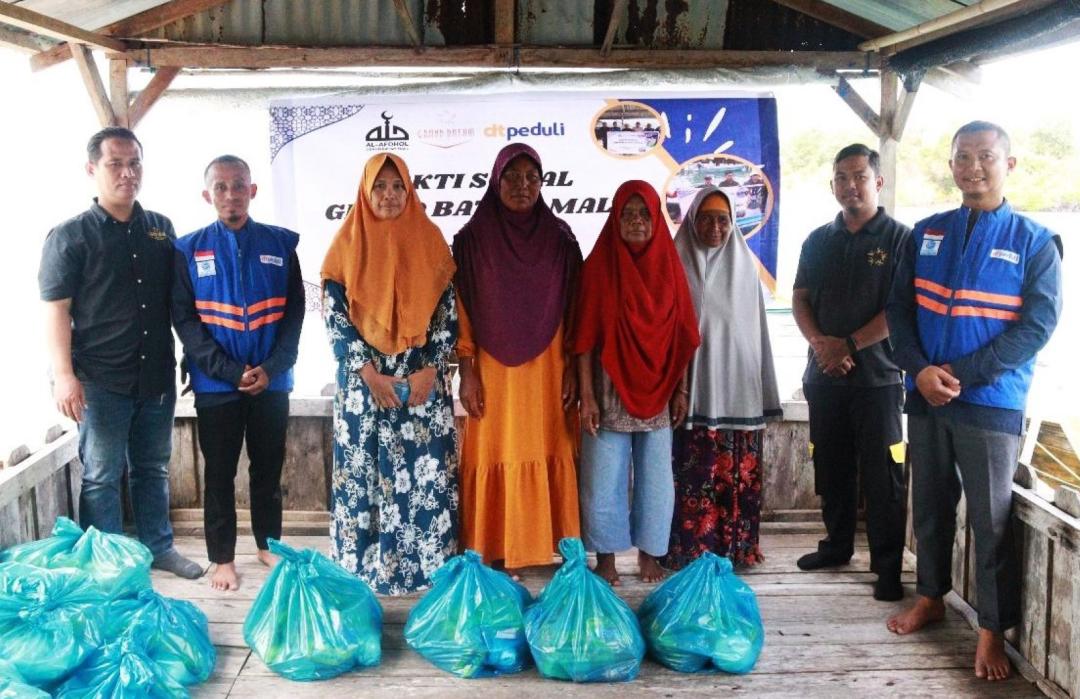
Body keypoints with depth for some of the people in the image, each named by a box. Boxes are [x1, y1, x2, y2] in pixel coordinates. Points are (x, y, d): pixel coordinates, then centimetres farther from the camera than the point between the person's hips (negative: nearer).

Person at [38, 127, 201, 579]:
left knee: (152, 468, 16)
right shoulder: (70, 236, -5)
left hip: (156, 375, 5)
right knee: (102, 476, 5)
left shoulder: (161, 229, 9)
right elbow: (55, 309, -8)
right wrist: (64, 375, -15)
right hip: (101, 382, -4)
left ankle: (158, 547, 29)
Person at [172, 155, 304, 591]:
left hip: (272, 382, 1)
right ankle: (222, 558, 20)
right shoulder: (189, 249, 1)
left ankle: (269, 544, 28)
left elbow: (295, 311, 2)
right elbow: (184, 318, -3)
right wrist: (231, 372, -13)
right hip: (215, 385, -1)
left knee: (268, 469, 12)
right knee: (219, 474, 8)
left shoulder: (281, 244, 3)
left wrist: (271, 368, -11)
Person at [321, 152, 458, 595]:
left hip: (423, 382, 1)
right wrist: (370, 375, -10)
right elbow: (335, 318, -2)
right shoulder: (347, 245, 2)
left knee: (427, 475, 1)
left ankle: (430, 566, 12)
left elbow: (448, 314, 3)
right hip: (363, 385, 0)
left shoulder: (429, 241, 5)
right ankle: (363, 567, 14)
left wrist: (430, 371, -8)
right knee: (364, 474, 3)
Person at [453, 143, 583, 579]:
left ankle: (546, 547, 15)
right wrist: (467, 372, -6)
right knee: (498, 458, 1)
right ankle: (500, 556, 9)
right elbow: (462, 311, -1)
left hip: (548, 371, 2)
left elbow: (573, 308, 6)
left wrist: (571, 368, 0)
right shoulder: (472, 240, 1)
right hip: (494, 372, -1)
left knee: (548, 457, 4)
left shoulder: (560, 239, 5)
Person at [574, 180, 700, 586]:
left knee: (656, 476, 7)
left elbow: (682, 336, 6)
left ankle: (649, 553, 22)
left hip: (657, 393, 3)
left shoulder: (669, 267, 5)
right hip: (610, 391, -2)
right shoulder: (599, 266, -3)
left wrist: (681, 390, 2)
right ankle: (606, 557, 16)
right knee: (605, 478, 2)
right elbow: (585, 336, -6)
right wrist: (586, 395, -11)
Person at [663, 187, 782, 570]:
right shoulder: (679, 264, 0)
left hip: (739, 386, 3)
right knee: (695, 474, -4)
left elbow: (756, 328, 12)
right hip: (695, 386, -3)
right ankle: (691, 549, 5)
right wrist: (674, 386, -11)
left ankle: (738, 545, 17)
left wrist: (763, 394, 9)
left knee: (740, 473, 6)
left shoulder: (745, 265, 11)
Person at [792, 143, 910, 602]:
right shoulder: (819, 241, 12)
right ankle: (837, 545, 28)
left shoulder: (899, 238, -2)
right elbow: (800, 299, 10)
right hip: (824, 374, 5)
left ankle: (888, 567, 5)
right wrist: (819, 342, -9)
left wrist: (849, 345, -15)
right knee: (831, 468, 13)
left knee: (882, 476, -2)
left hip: (877, 375, -5)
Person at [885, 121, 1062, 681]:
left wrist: (961, 375, -16)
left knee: (991, 519, 1)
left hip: (991, 403, -4)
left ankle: (992, 632, 12)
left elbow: (1038, 324, -10)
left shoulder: (1034, 242, -3)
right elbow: (899, 307, 6)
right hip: (925, 398, 4)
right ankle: (931, 597, 33)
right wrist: (921, 369, -12)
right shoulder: (926, 234, 8)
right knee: (929, 505, 15)